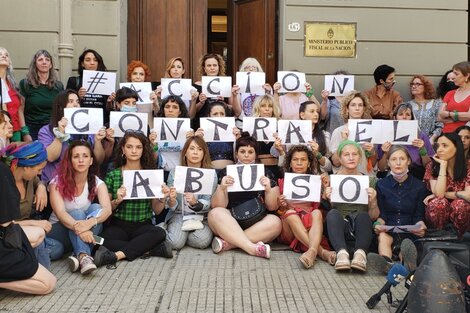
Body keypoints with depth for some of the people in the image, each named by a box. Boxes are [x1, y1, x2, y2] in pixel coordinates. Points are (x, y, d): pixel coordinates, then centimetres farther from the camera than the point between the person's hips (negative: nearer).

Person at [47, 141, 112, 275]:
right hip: (59, 229, -2)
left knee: (96, 208, -26)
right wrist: (78, 227, -46)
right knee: (77, 213, -30)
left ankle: (78, 255, -37)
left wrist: (90, 222, -46)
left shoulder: (97, 183, -7)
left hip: (85, 232, 2)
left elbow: (107, 209, -24)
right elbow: (60, 213, -26)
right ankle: (83, 256, -50)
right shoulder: (58, 182, -12)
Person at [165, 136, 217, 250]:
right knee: (176, 242, -28)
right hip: (179, 214, 0)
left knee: (202, 241, -30)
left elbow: (207, 203, -8)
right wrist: (171, 200, -25)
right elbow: (172, 207, 0)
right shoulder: (174, 173, 1)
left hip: (202, 216, 0)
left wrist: (194, 203, -31)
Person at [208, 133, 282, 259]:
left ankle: (227, 243, -30)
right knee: (215, 213, -29)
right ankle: (252, 248, -36)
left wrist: (268, 190, -15)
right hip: (230, 225, 0)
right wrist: (221, 188, -19)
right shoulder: (227, 174, 7)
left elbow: (272, 207, 4)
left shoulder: (265, 175, 10)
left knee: (275, 221, -29)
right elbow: (217, 206, -1)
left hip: (257, 224, 1)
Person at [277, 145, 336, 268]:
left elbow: (319, 206, 12)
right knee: (290, 213, -33)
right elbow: (280, 211, 14)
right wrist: (282, 207, -11)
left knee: (317, 213, -30)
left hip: (310, 224, 1)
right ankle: (321, 251, -47)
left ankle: (312, 251, -56)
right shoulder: (283, 182, 12)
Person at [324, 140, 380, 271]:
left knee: (363, 215, -33)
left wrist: (373, 201, -9)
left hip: (361, 230, 1)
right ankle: (342, 253, -51)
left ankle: (360, 253, -51)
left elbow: (374, 217, 11)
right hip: (338, 227, 0)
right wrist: (327, 200, -12)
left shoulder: (369, 180, 12)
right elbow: (325, 213, 9)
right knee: (333, 213, -34)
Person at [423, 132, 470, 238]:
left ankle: (459, 238, -9)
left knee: (460, 204, -32)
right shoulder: (432, 166, -6)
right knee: (439, 202, -31)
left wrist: (442, 194, -16)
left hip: (461, 212, 0)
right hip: (439, 212, 0)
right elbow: (438, 193, -21)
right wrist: (443, 165, -19)